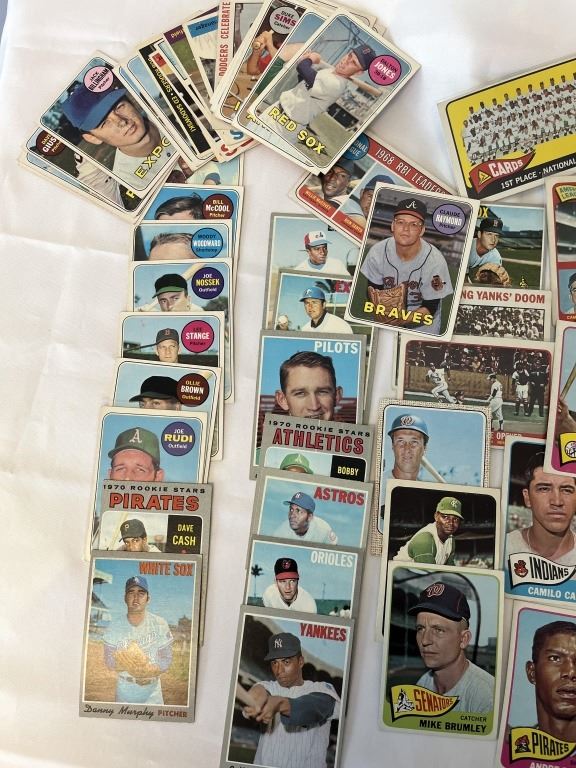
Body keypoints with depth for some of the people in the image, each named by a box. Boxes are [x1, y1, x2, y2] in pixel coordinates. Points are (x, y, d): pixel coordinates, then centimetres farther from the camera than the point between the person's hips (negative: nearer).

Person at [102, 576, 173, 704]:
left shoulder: (160, 624, -10)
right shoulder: (114, 626, -7)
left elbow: (166, 659, -7)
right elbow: (109, 660, -8)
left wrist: (150, 671, -26)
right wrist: (128, 667, -27)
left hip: (152, 691, 0)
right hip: (124, 690, 1)